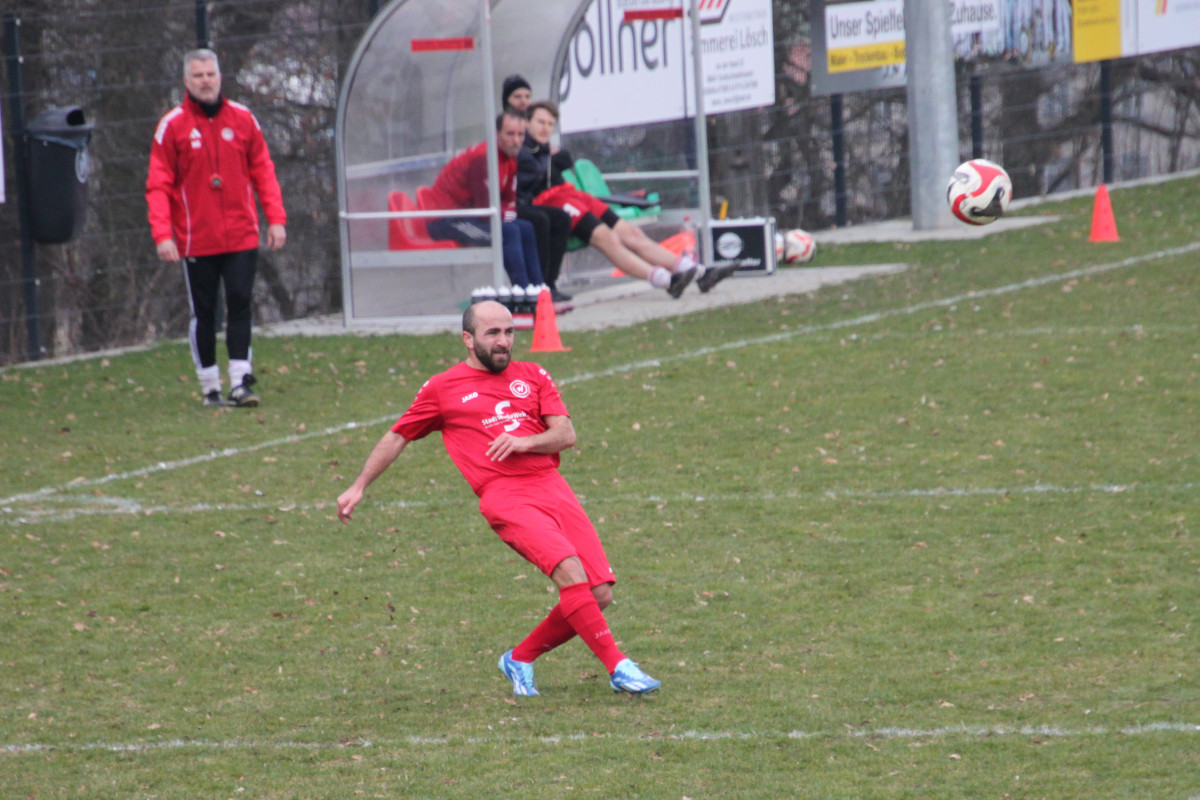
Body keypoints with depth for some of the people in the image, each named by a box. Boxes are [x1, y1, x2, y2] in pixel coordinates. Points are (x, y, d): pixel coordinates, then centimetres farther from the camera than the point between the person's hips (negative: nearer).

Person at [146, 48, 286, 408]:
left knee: (240, 304, -6)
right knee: (203, 313, 5)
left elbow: (263, 171, 9)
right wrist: (162, 234, -14)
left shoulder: (242, 119, 6)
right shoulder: (173, 126, -2)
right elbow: (158, 186, -3)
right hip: (196, 240, -1)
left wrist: (275, 218, 0)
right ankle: (210, 387, 12)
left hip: (242, 237, 1)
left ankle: (240, 380, -6)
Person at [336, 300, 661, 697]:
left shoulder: (532, 376, 21)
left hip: (551, 485, 5)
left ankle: (520, 659, 13)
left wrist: (526, 442, -7)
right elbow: (397, 437, 23)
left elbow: (566, 434, 13)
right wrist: (358, 487, 22)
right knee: (569, 570, -27)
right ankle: (617, 665, -25)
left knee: (599, 594, -6)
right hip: (504, 496, -5)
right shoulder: (442, 388, 13)